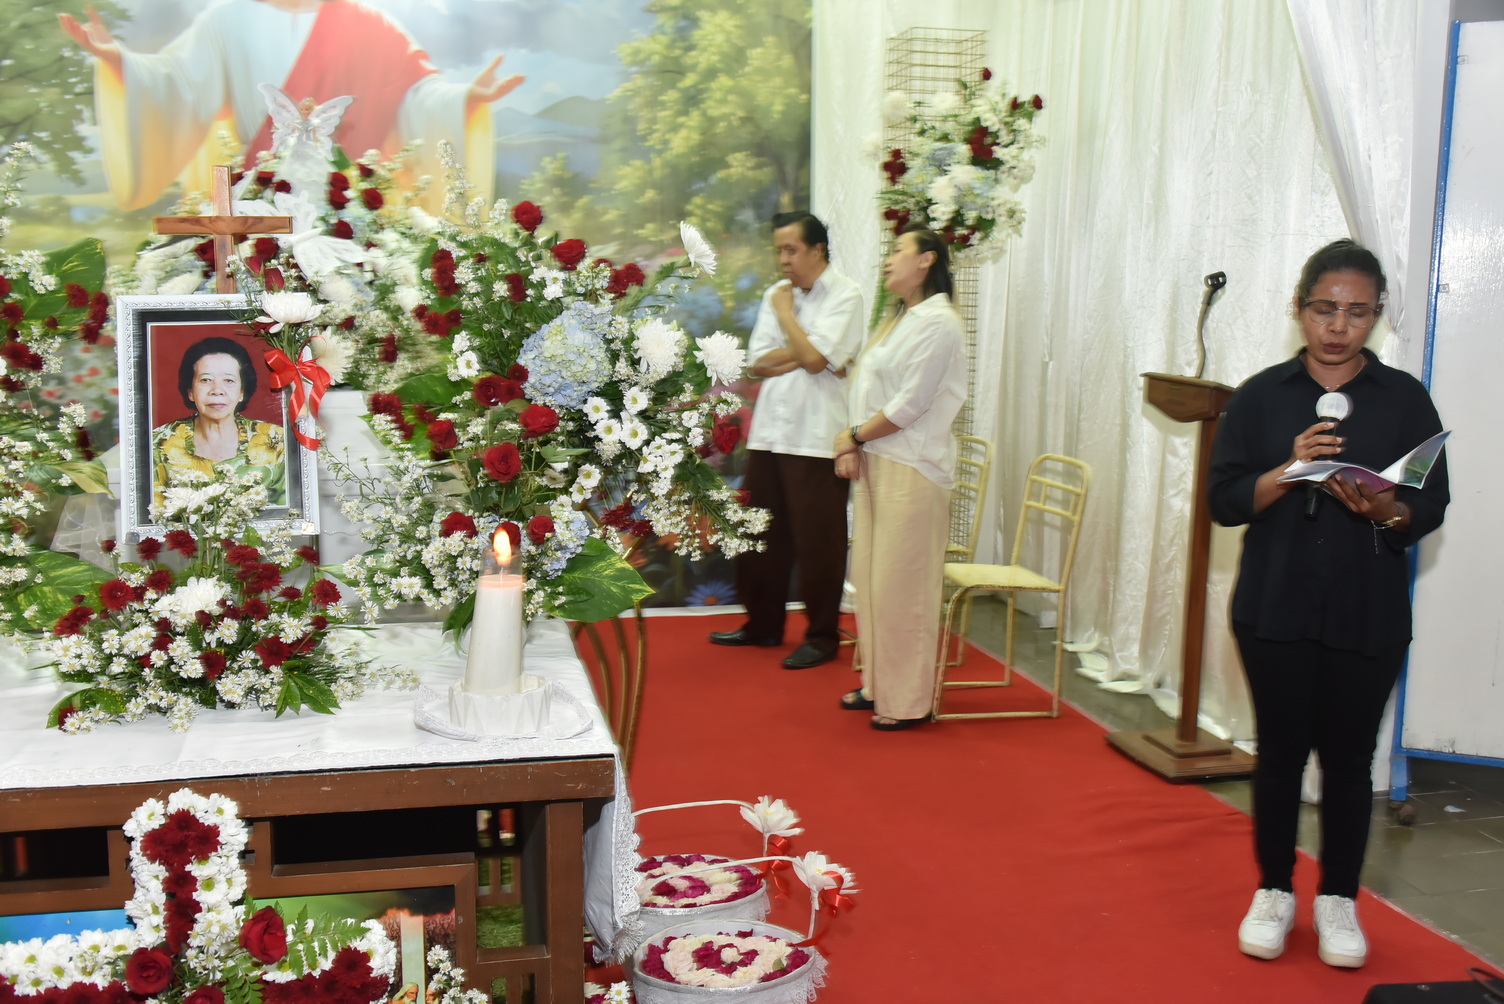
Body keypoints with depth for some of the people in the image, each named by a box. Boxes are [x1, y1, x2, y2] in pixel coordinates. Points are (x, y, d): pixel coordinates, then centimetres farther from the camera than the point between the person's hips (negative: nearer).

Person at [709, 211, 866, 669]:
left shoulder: (845, 295, -5)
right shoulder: (776, 294, 15)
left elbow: (814, 358, -17)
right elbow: (758, 362, 6)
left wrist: (785, 312, -5)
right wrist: (802, 355, -8)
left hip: (816, 438, -7)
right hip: (768, 433, 7)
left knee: (817, 541, 0)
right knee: (760, 536, 13)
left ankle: (822, 636, 12)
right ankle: (763, 624, 27)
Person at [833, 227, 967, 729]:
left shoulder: (939, 323, -13)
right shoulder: (898, 321, 18)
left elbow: (909, 405, -18)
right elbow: (867, 389, 15)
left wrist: (855, 437, -8)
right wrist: (851, 445, 1)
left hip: (911, 467, -9)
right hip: (875, 462, 9)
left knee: (902, 584, -5)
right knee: (871, 576, 13)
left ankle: (908, 701, 5)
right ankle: (878, 684, 24)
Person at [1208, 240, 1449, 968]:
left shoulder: (1404, 399, 1)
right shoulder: (1262, 396, 1)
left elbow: (1431, 508, 1)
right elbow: (1225, 501, -2)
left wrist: (1383, 508, -21)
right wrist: (1289, 471, -19)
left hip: (1368, 615, 0)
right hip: (1276, 608, 0)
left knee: (1348, 757, 7)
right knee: (1280, 750, 8)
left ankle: (1338, 900, 24)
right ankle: (1273, 892, 25)